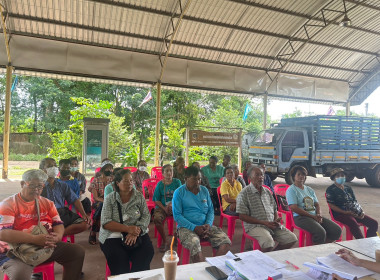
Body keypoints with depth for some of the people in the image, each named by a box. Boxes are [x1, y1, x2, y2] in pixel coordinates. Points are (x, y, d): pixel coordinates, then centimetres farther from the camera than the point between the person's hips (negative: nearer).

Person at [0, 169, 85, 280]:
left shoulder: (47, 203, 11)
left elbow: (58, 224, 9)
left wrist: (57, 236, -17)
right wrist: (35, 239, -27)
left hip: (46, 246, 5)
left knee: (78, 251, -5)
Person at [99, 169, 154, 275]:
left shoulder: (139, 196, 7)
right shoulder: (110, 199, 3)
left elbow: (146, 216, 0)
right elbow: (105, 223, -6)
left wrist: (136, 232, -18)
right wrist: (128, 229, -18)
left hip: (138, 234, 2)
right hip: (114, 236, -1)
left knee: (147, 252, -24)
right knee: (118, 258, -29)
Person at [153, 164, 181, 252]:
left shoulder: (177, 182, 4)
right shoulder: (160, 184, 2)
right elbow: (156, 200, 2)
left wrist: (172, 204, -18)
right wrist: (164, 208, -13)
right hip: (162, 206, 0)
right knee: (157, 218, -30)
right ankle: (164, 241, -10)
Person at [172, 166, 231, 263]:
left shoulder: (204, 190, 11)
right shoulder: (179, 192, -3)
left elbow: (210, 210, 13)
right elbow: (177, 216, -8)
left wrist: (208, 224, -7)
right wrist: (194, 227, -18)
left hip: (205, 226, 5)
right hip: (186, 227, -4)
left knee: (226, 242, -17)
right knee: (194, 243, -36)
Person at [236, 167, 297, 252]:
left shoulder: (267, 191, 16)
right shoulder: (244, 194, -6)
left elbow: (274, 209, 25)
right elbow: (242, 216, -11)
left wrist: (276, 220, 1)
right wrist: (264, 222, -14)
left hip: (272, 225, 7)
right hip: (254, 226, -6)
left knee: (292, 238, -8)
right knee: (269, 242, -32)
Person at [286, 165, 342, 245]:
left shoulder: (309, 189, 22)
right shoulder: (291, 190, -2)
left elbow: (317, 205, 21)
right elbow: (294, 208, -12)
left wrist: (319, 215, -3)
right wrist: (313, 216, -12)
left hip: (315, 216, 7)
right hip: (301, 217, -7)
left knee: (337, 230, -10)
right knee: (321, 232, -31)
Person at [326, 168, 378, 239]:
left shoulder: (348, 188, 20)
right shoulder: (330, 190, -2)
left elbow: (355, 201, 19)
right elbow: (331, 205, -9)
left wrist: (361, 211, 0)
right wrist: (345, 212, -19)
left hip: (355, 213, 7)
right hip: (340, 214, -7)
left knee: (374, 223, -6)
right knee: (354, 223, -35)